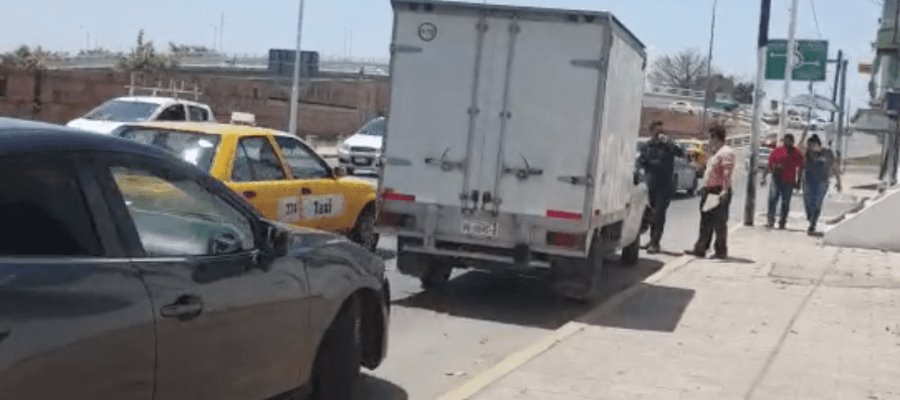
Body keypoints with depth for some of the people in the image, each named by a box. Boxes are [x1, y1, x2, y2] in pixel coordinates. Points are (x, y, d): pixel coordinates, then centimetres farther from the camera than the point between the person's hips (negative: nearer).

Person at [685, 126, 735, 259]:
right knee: (705, 222, 11)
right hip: (709, 191, 10)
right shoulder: (715, 152, 19)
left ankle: (721, 251, 4)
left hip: (719, 192, -10)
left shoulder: (726, 152, -13)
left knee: (719, 223, -3)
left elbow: (727, 173, -22)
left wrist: (724, 191, -28)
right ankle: (700, 249, 15)